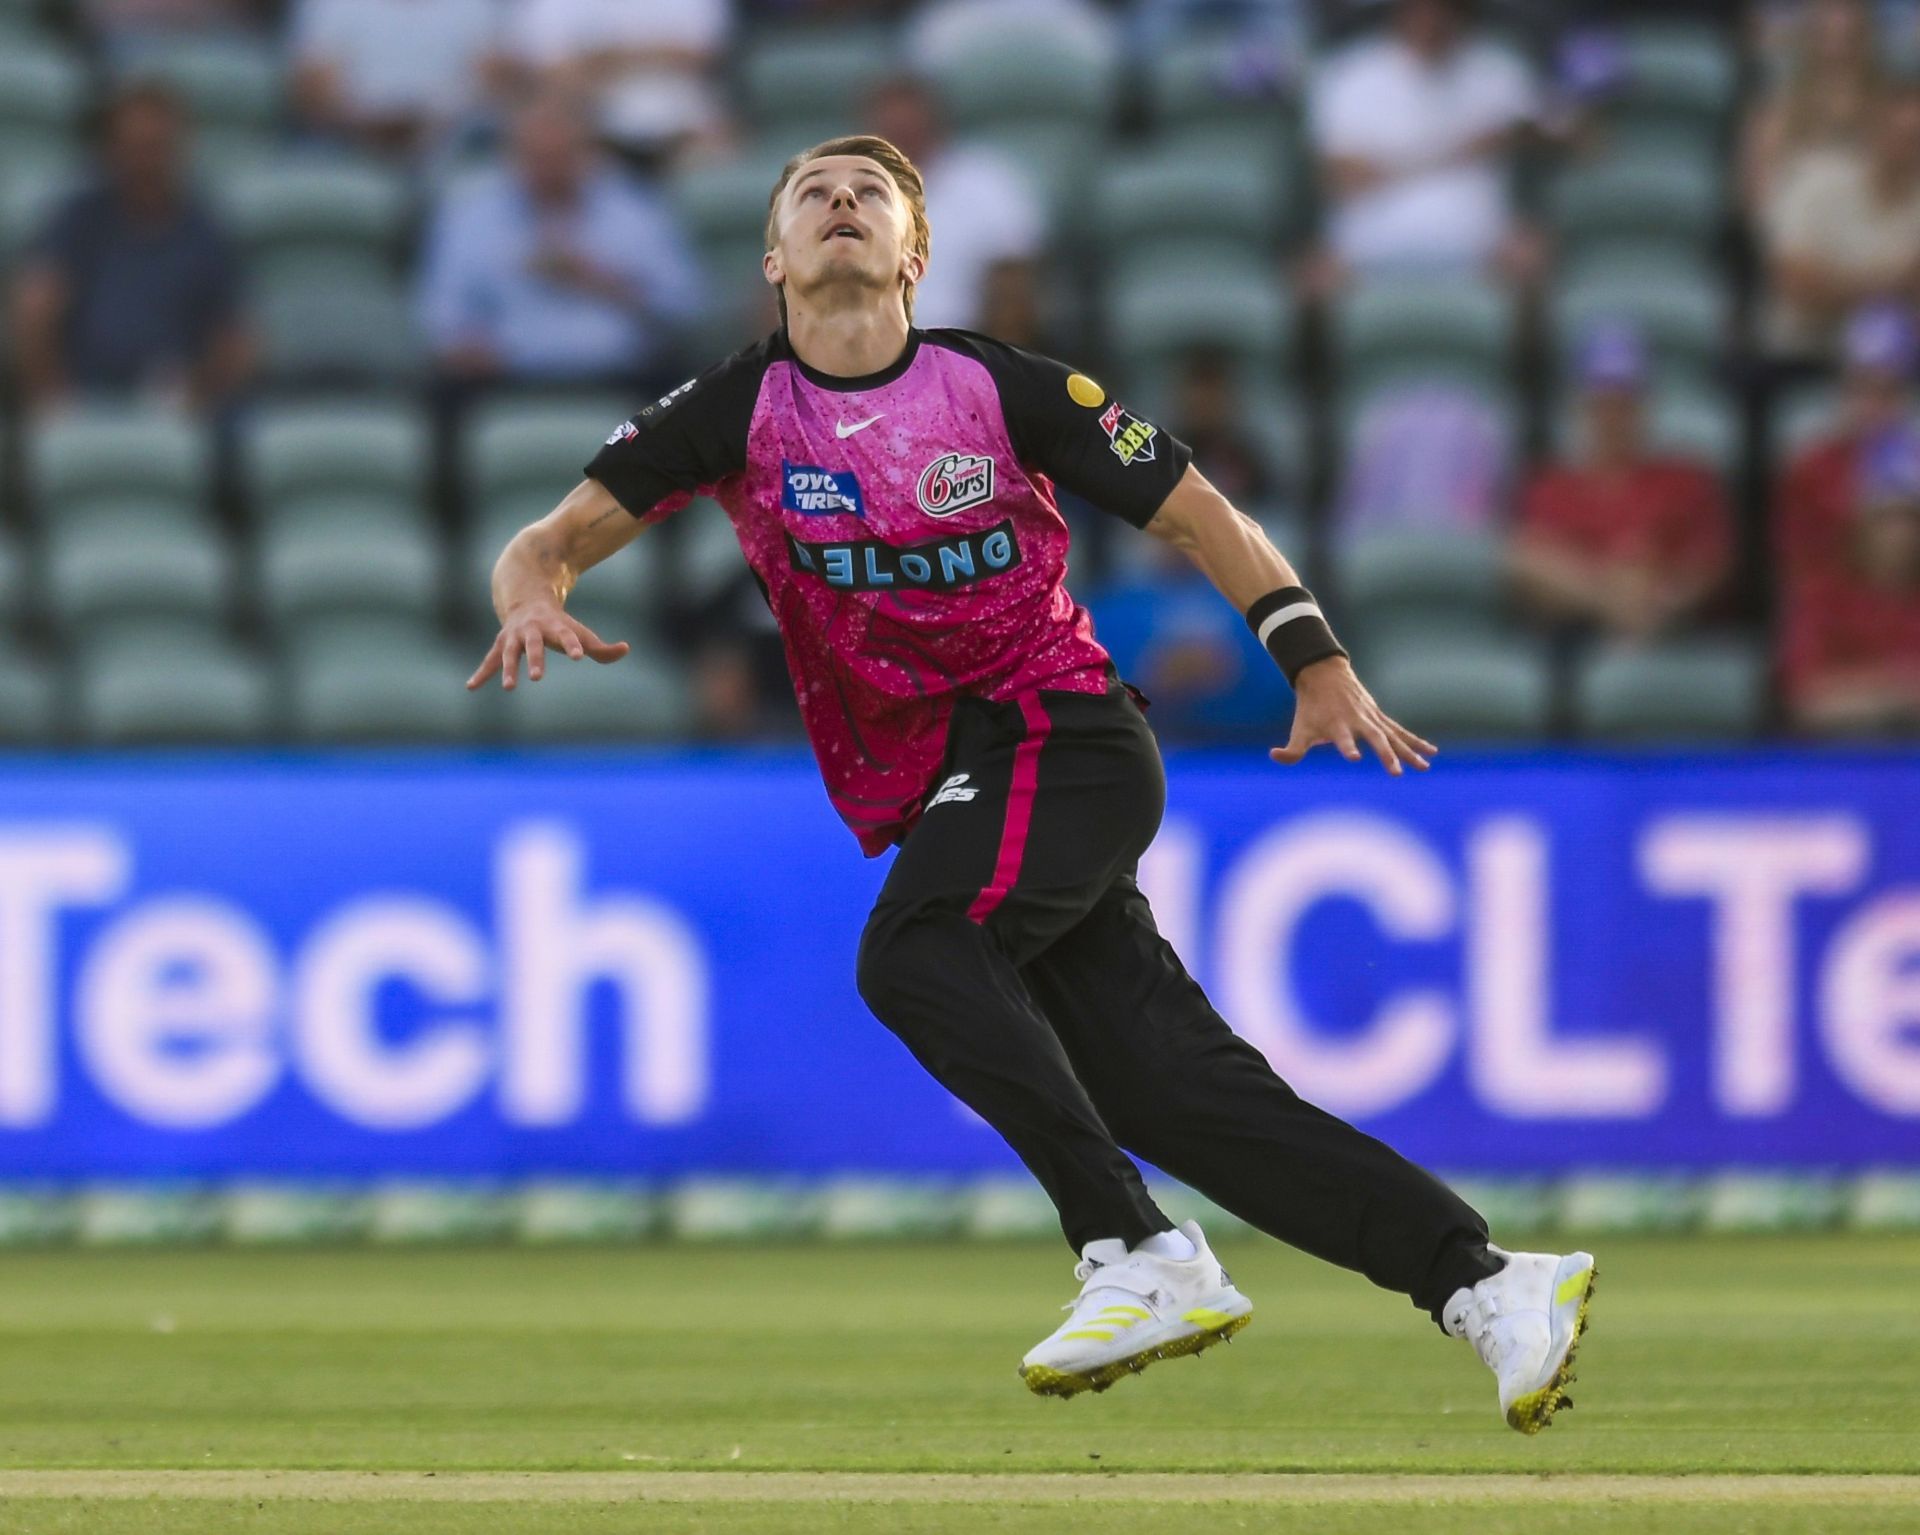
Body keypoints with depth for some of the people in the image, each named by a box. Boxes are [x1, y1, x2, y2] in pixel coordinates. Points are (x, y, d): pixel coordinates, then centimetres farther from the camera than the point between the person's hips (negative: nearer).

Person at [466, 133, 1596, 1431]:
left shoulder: (1000, 388, -3)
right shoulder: (741, 411, 4)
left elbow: (1205, 519, 4)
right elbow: (550, 540, -1)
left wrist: (1322, 669, -6)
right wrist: (535, 599, -25)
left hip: (1061, 738, -4)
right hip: (941, 802, 4)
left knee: (913, 954, -31)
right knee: (1171, 1089, -6)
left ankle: (1143, 1260, -32)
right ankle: (1486, 1286, -5)